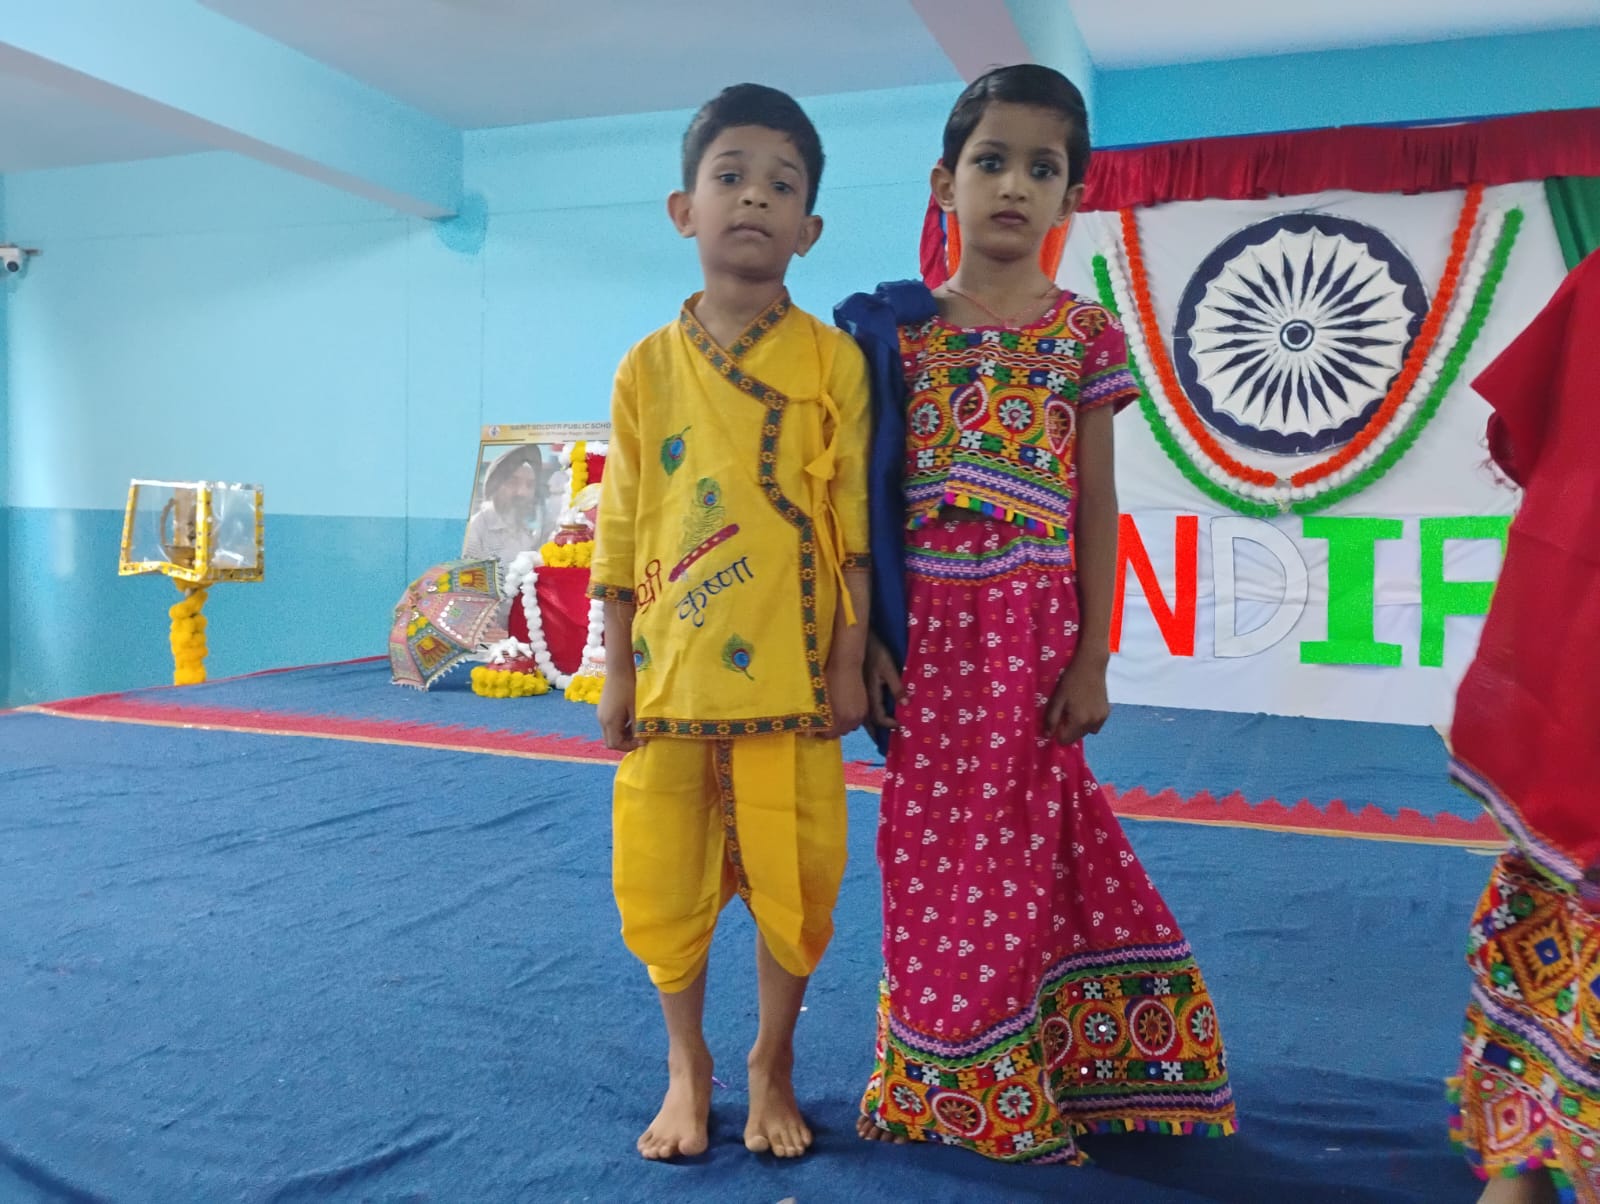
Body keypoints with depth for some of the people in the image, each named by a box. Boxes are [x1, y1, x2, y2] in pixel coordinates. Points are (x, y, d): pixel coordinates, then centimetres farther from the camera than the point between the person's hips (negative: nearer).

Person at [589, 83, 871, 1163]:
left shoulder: (831, 359, -2)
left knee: (794, 879, 8)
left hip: (788, 677, -2)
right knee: (665, 880, 10)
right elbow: (621, 531, 6)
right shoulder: (647, 365, 4)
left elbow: (854, 522, -2)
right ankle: (687, 1066, 34)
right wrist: (616, 669, 4)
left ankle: (773, 1063, 33)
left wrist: (850, 663, -4)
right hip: (670, 674, 2)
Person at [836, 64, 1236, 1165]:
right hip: (928, 629, 1)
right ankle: (952, 1080, 26)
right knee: (935, 845, 8)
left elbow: (1097, 506, 1)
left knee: (1023, 842, 8)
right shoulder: (899, 330, 3)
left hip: (1033, 626, 0)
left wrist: (1092, 658, -3)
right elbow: (871, 497, 2)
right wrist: (865, 638, -4)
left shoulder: (1085, 334, 3)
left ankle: (1032, 1080, 28)